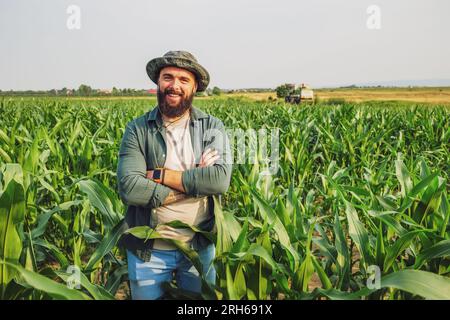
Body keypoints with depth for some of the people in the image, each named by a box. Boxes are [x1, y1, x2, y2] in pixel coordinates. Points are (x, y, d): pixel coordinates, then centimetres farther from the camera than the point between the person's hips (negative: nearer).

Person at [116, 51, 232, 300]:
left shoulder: (212, 127, -5)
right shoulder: (137, 129, -6)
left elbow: (220, 179, -21)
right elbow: (129, 188, -20)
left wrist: (160, 175, -19)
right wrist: (194, 181, -19)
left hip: (200, 247, 1)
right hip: (147, 249, -1)